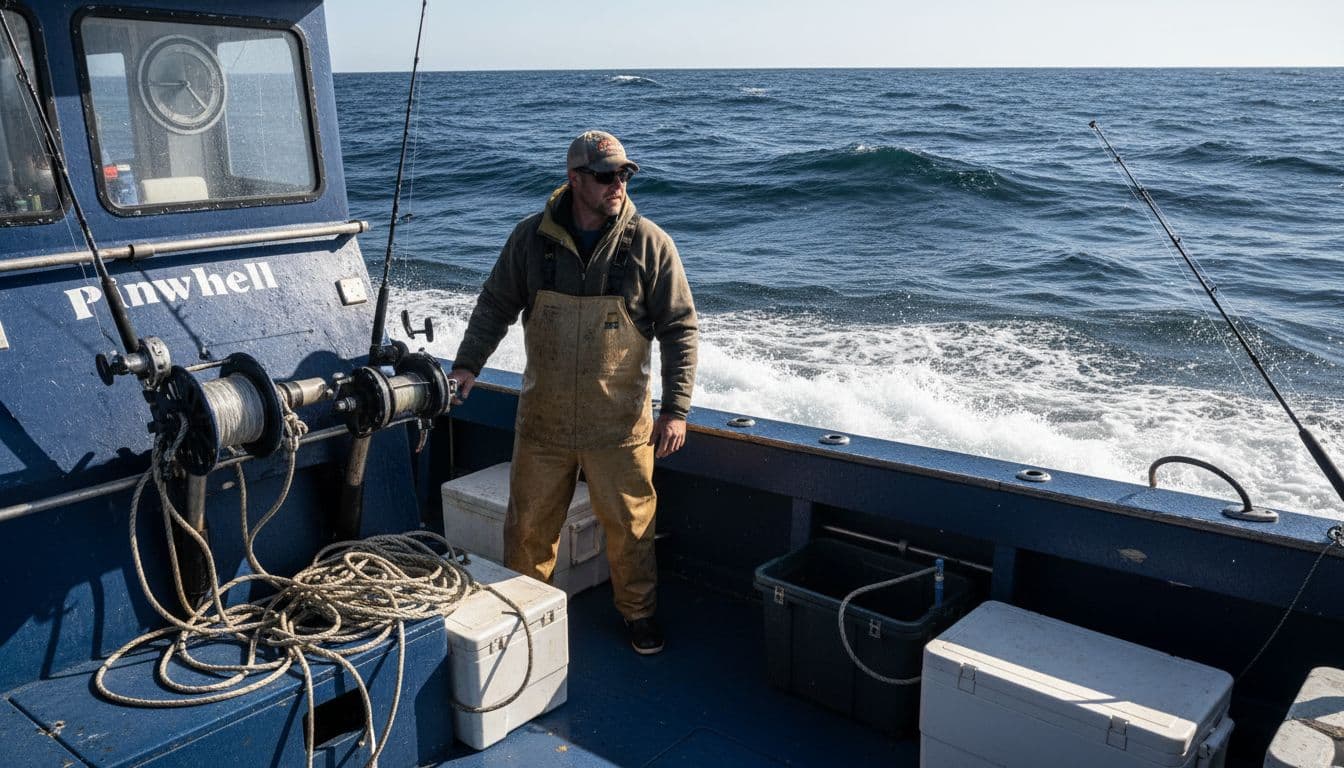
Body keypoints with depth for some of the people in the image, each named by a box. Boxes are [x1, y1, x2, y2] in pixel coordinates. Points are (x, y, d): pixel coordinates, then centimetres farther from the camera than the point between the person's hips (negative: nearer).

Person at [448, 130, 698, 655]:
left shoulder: (649, 243, -6)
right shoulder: (531, 238, -2)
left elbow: (680, 329, -4)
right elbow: (495, 305, 11)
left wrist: (675, 409, -9)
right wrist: (467, 365, 0)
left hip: (619, 424, -1)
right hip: (542, 420, 2)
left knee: (629, 523, 10)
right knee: (530, 523, 12)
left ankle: (638, 611, 32)